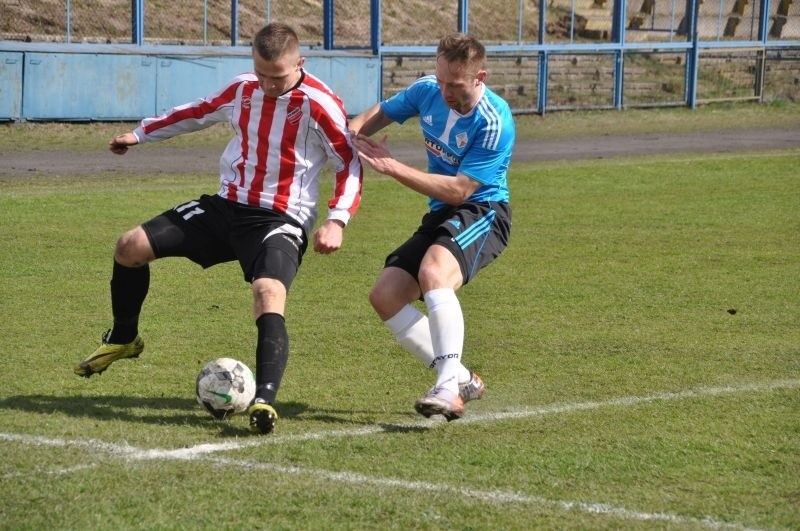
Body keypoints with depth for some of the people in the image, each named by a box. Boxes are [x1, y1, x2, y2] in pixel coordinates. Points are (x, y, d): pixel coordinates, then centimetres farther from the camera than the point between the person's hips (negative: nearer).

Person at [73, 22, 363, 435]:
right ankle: (122, 339, 27)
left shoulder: (319, 104, -15)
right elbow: (197, 114, 21)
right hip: (228, 206, 6)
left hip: (281, 219, -6)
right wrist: (142, 133, 31)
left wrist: (336, 221, -22)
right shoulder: (242, 90, 3)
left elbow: (350, 164, -10)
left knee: (269, 293, -35)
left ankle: (264, 401, -43)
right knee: (131, 247, 3)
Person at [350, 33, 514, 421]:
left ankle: (448, 388, -39)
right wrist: (353, 132, -8)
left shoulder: (494, 123, -22)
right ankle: (461, 380, 0)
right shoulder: (427, 90, -2)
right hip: (441, 215, 8)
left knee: (433, 271, -36)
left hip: (483, 213, -8)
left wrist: (392, 167, -25)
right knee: (384, 296, -3)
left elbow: (459, 190, -25)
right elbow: (378, 115, 16)